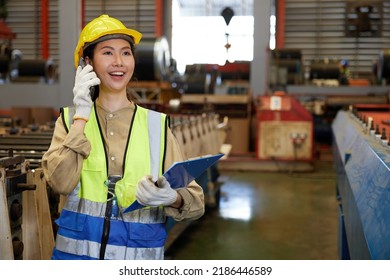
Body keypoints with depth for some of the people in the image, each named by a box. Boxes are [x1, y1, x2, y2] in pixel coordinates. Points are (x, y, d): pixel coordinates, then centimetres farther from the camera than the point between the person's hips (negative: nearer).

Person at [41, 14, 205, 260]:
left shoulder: (156, 124, -3)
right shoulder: (71, 118, 0)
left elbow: (196, 200, -6)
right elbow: (60, 183, -16)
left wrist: (172, 198, -26)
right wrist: (81, 115, -16)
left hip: (140, 254, 0)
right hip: (77, 251, 0)